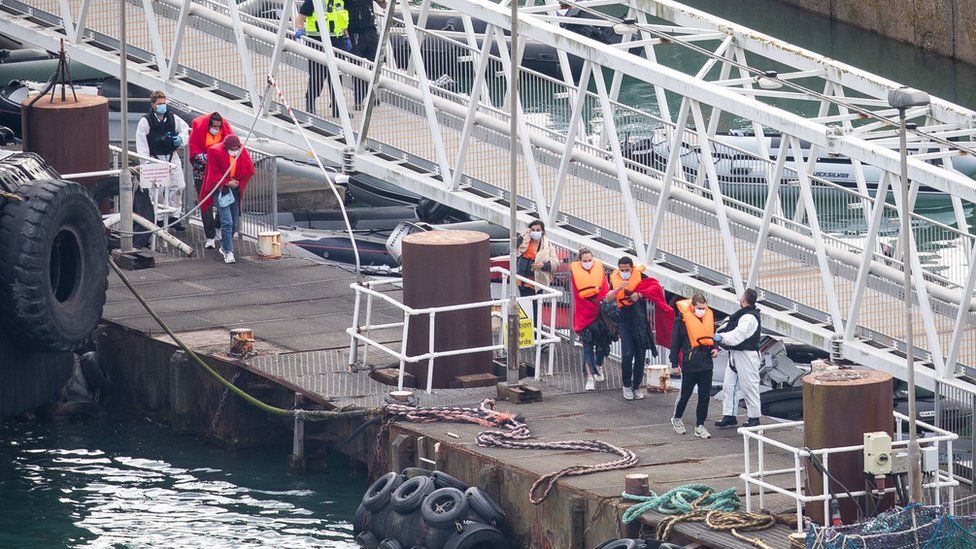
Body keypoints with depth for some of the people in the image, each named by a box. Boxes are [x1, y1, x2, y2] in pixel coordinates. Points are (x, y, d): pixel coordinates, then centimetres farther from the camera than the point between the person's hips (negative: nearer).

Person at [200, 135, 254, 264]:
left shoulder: (242, 152, -1)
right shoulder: (215, 152, -15)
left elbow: (250, 170, -1)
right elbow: (213, 175, -13)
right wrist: (227, 182, -17)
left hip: (235, 189, 5)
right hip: (221, 189, -5)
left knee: (233, 223, 8)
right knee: (227, 222, -16)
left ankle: (224, 246, 28)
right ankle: (228, 252, -14)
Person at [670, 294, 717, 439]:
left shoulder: (709, 317, 6)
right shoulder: (682, 320, -10)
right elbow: (675, 342, -5)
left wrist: (714, 349, 2)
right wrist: (674, 363, -5)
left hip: (706, 364, 4)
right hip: (689, 364, -4)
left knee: (705, 396, 5)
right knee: (685, 394, 7)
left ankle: (700, 426, 14)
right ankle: (676, 419, 30)